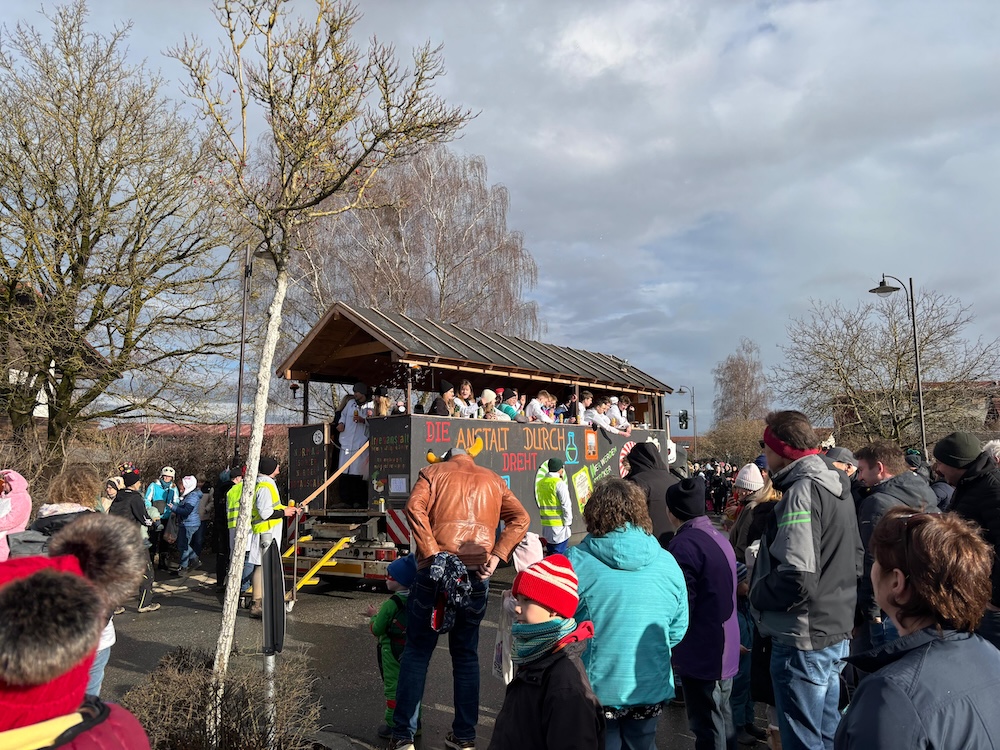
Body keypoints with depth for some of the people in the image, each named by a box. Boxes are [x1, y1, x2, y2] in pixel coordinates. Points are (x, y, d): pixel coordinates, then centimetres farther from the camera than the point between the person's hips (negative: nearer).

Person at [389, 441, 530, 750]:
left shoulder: (433, 472, 9)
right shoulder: (493, 480, 17)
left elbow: (415, 508, -10)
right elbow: (520, 518, 5)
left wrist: (432, 554, -13)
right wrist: (496, 556, -2)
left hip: (435, 571, -2)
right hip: (477, 576, 2)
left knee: (417, 652, 8)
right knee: (466, 655, 14)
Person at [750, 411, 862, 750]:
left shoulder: (802, 492, -22)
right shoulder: (838, 487, 7)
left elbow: (797, 579, -28)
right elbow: (855, 560, 17)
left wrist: (756, 593, -12)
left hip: (803, 639, -9)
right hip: (836, 632, 9)